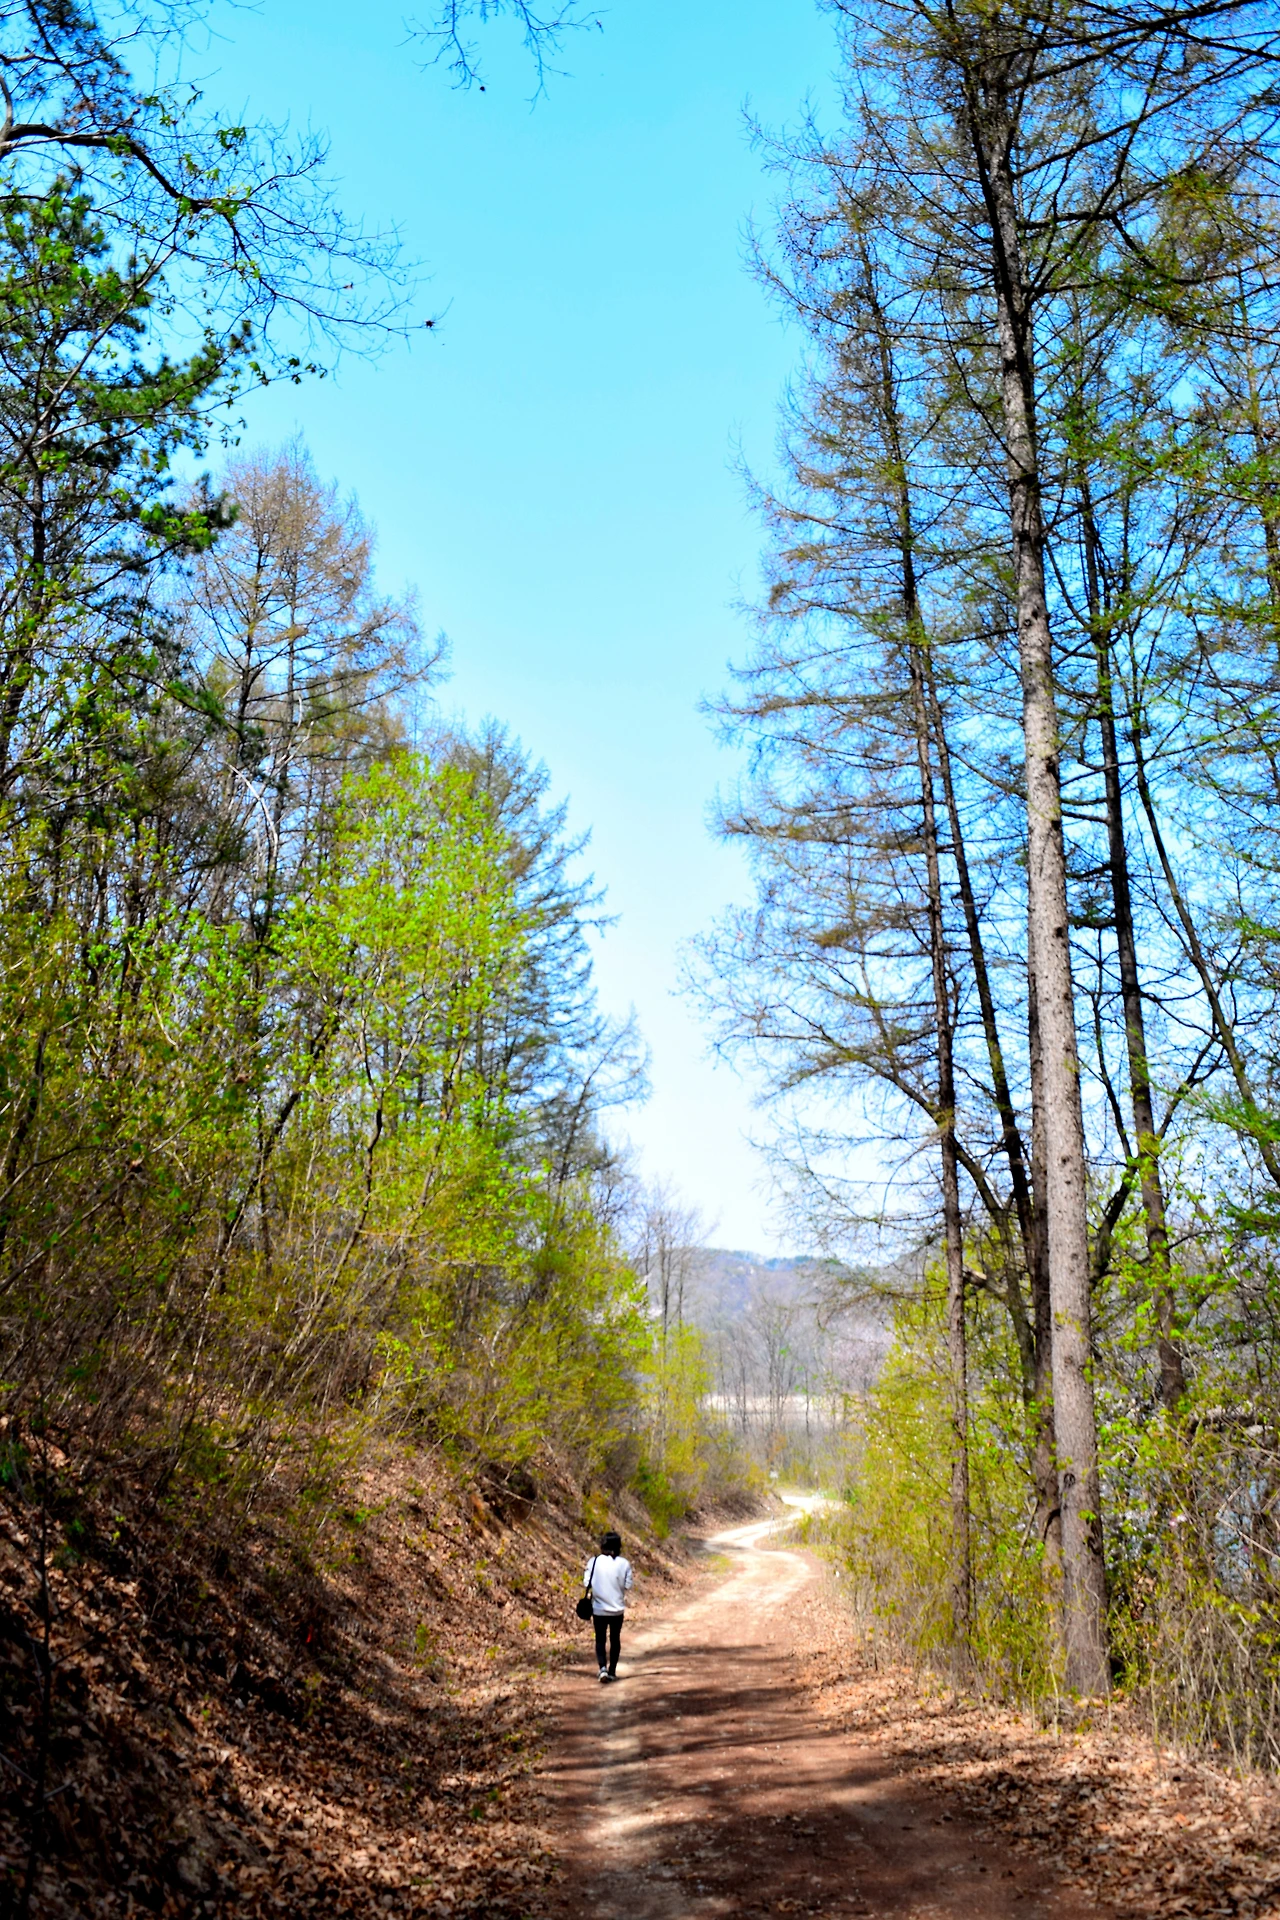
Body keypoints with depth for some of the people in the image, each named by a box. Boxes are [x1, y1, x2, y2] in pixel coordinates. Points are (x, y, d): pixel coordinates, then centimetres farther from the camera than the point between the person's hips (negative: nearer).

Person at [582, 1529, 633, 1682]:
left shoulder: (594, 1562, -8)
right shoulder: (624, 1564, -7)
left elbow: (587, 1584, -7)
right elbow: (627, 1586, -5)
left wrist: (585, 1572, 11)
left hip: (599, 1609, -1)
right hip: (617, 1608, 1)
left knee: (600, 1640, 9)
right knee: (615, 1639, 17)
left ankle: (602, 1668, -12)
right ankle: (612, 1672, 20)